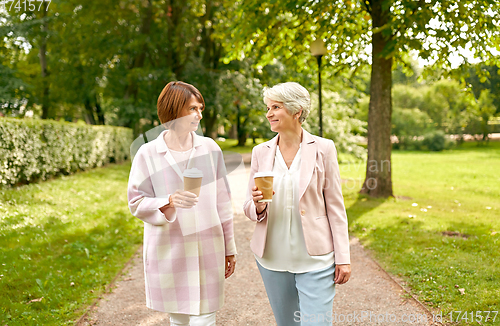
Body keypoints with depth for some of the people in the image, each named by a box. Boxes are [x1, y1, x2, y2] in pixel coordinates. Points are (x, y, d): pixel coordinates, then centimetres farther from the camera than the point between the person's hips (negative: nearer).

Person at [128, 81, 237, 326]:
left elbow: (222, 202, 7)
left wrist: (229, 248, 11)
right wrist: (169, 202, -22)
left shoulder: (210, 148, 3)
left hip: (207, 250, 1)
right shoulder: (147, 154, -4)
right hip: (169, 253, -1)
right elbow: (136, 203, -3)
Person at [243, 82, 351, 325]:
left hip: (315, 259, -3)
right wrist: (258, 205, -16)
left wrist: (343, 257, -4)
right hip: (272, 257, 3)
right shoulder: (261, 152, 4)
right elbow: (249, 208, 8)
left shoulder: (323, 149, -4)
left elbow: (335, 205, -1)